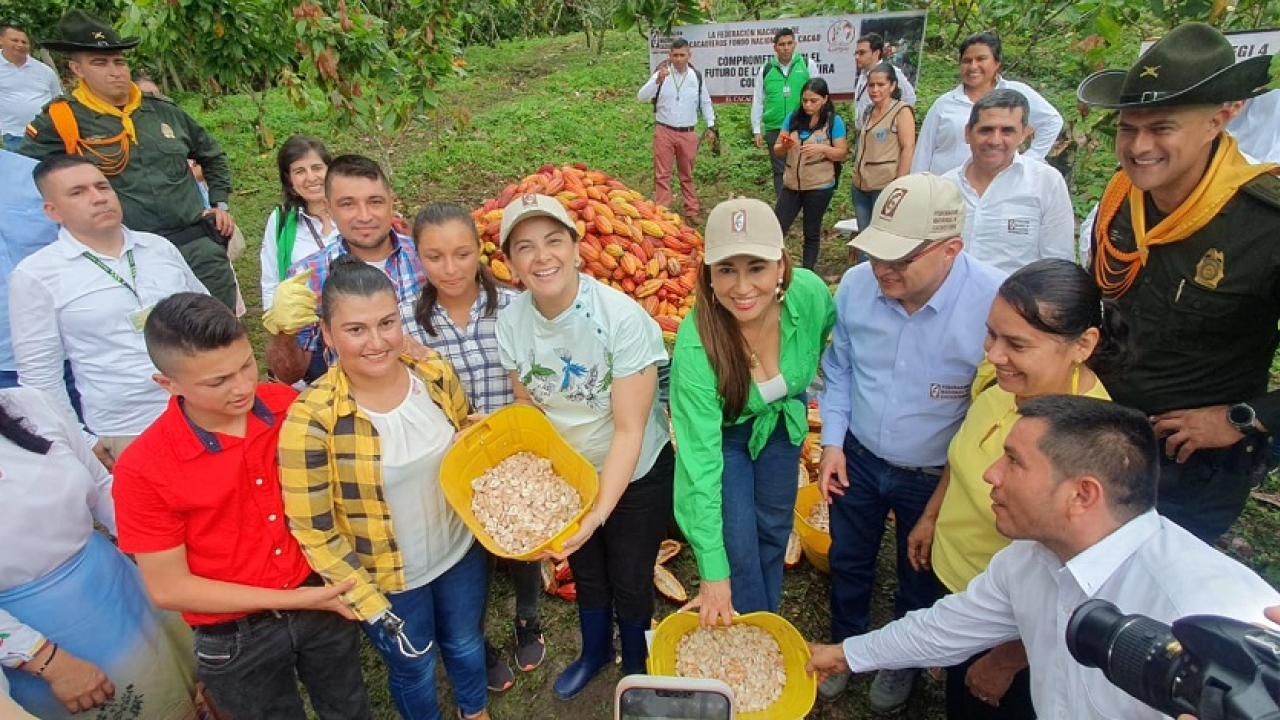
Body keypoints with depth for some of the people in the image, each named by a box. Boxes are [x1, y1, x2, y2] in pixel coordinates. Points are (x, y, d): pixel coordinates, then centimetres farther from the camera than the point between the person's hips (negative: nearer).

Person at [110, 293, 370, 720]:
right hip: (236, 640, -2)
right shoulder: (143, 469, -22)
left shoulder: (287, 405, -14)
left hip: (323, 599, 3)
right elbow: (167, 588, -15)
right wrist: (293, 599, -18)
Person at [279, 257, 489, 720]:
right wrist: (370, 605, -15)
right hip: (389, 579, -4)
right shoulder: (311, 418, -26)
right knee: (414, 669, 23)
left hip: (461, 551, 4)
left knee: (466, 644, 29)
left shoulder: (435, 375, -13)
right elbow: (312, 529, -19)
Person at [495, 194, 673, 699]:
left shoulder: (623, 318, -31)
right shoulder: (511, 321, -16)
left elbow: (630, 430, -28)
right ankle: (595, 651, 57)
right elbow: (527, 410, -5)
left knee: (630, 582, 14)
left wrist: (600, 511, -33)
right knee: (585, 572, 26)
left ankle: (636, 667, 47)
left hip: (634, 475, -4)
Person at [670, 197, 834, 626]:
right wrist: (713, 572, -35)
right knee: (738, 550, -3)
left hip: (783, 421, 4)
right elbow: (700, 461, -37)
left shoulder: (810, 293, -31)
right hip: (724, 433, -3)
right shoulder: (694, 346, -40)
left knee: (774, 529, 19)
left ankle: (768, 622, 46)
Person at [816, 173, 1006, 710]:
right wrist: (833, 441, -2)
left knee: (921, 582, 23)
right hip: (857, 459, 3)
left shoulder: (997, 303, -29)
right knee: (848, 563, 24)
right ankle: (846, 647, 53)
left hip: (935, 478, -2)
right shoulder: (857, 284, -16)